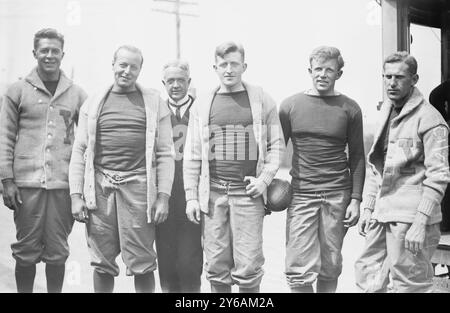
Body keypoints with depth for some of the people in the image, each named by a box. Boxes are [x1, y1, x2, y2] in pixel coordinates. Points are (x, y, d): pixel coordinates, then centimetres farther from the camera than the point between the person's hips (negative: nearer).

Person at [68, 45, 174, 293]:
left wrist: (163, 196, -6)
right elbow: (79, 151, 9)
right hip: (100, 187, 2)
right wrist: (76, 195, 1)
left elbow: (165, 153, 3)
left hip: (138, 187, -1)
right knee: (102, 263, 6)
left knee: (142, 265, 1)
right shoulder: (94, 103, 12)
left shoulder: (154, 103, 7)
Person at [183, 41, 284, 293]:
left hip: (248, 192, -1)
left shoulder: (262, 100, 6)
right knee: (217, 267, 5)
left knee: (249, 266, -1)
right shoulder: (202, 105, 9)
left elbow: (277, 145, 5)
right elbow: (192, 156, 8)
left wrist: (265, 178, -8)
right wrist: (191, 196, 3)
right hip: (212, 193, 2)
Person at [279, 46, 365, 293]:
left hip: (338, 195, 0)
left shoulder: (349, 109, 4)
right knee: (298, 269, -4)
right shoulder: (290, 105, 5)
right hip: (301, 194, 0)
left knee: (330, 268, 8)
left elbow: (357, 156, 6)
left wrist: (355, 199, 0)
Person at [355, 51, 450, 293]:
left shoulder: (429, 119, -9)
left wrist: (421, 223, -18)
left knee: (409, 285, 1)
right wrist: (368, 208, 14)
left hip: (410, 218, -7)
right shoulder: (385, 113, 15)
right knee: (368, 280, 10)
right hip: (381, 215, 7)